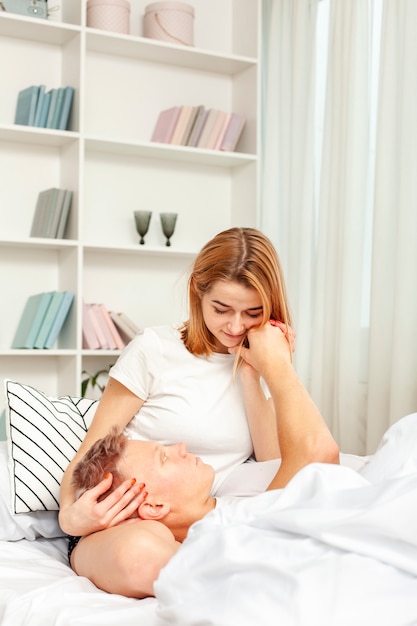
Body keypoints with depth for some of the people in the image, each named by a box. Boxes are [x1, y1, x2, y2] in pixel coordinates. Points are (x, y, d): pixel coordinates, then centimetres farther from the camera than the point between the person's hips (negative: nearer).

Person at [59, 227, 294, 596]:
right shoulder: (156, 349, -1)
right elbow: (91, 451, -2)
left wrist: (250, 375, -6)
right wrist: (71, 514, -23)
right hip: (124, 525, -1)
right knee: (140, 553, -40)